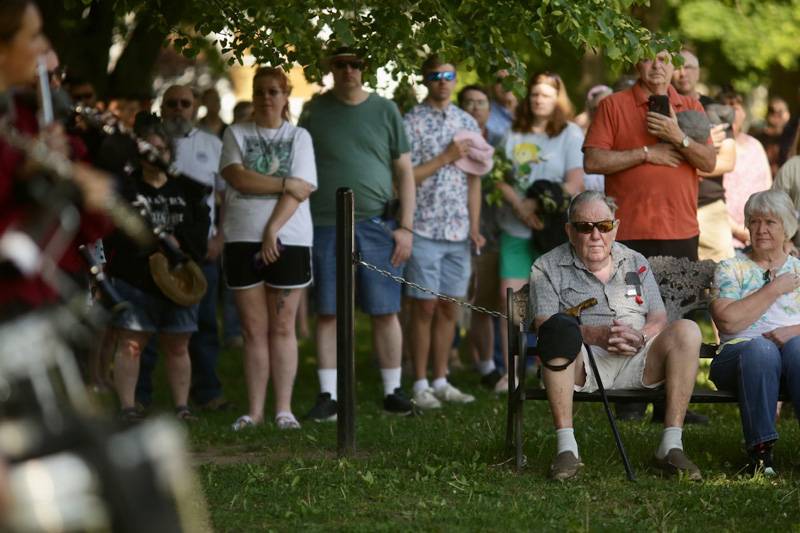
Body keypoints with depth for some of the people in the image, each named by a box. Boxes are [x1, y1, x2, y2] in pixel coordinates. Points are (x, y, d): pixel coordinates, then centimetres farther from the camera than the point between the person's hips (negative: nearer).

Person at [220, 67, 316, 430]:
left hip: (288, 240, -1)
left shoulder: (299, 137, 7)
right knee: (253, 329, 1)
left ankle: (283, 409, 2)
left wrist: (272, 230, -14)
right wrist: (283, 184, -10)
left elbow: (300, 190, -4)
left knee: (283, 327, 0)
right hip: (243, 239, 1)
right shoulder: (237, 134, 10)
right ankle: (254, 411, 4)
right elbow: (236, 177, -6)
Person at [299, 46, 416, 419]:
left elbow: (404, 171, 8)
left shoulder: (384, 111, 7)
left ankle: (392, 392, 11)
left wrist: (406, 226, 0)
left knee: (385, 312, 2)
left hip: (377, 224, 0)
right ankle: (328, 395, 6)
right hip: (325, 224, 0)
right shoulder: (315, 110, 7)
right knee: (327, 313, 1)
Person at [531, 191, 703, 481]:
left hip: (638, 363, 3)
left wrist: (639, 337, -14)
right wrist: (595, 335, -22)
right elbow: (544, 325, -6)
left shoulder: (636, 262, 21)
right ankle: (566, 447, -36)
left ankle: (671, 446, -24)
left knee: (686, 330, -23)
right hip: (581, 362, -3)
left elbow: (658, 319, 11)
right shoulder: (547, 268, 9)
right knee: (559, 328, -36)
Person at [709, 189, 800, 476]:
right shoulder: (730, 269, 15)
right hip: (738, 353, -1)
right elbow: (728, 321, -4)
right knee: (760, 348, -37)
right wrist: (774, 289, 0)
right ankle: (760, 450, -37)